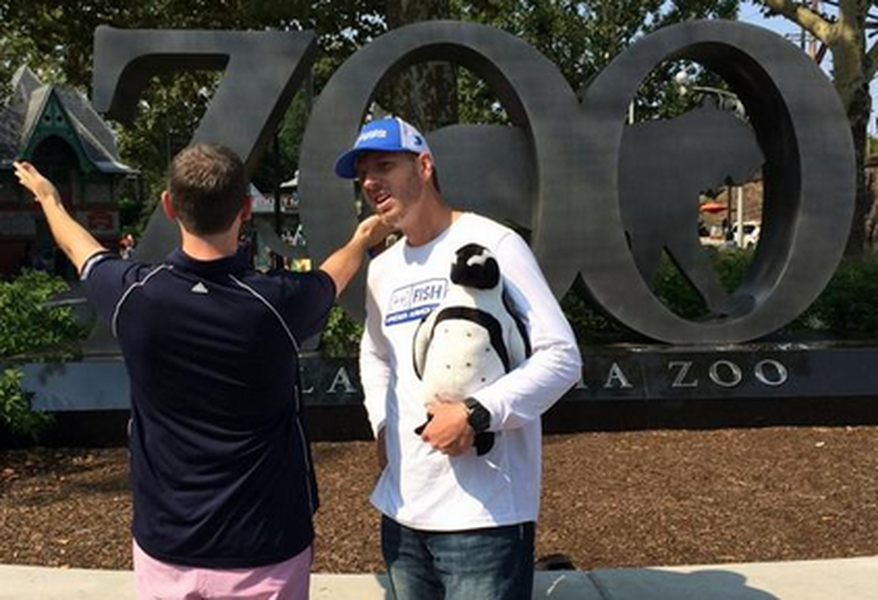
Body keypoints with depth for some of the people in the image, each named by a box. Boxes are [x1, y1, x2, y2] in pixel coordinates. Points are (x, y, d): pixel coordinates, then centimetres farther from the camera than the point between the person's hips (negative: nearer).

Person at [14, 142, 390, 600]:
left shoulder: (135, 295, -14)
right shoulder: (275, 303, -20)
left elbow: (78, 246, 10)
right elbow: (333, 275, 5)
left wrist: (47, 197, 33)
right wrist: (361, 241, 28)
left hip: (164, 548, 3)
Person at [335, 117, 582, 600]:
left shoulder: (493, 244, -9)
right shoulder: (381, 270, 12)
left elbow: (561, 356, -13)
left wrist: (477, 414, -22)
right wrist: (382, 425, 13)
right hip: (402, 509, 7)